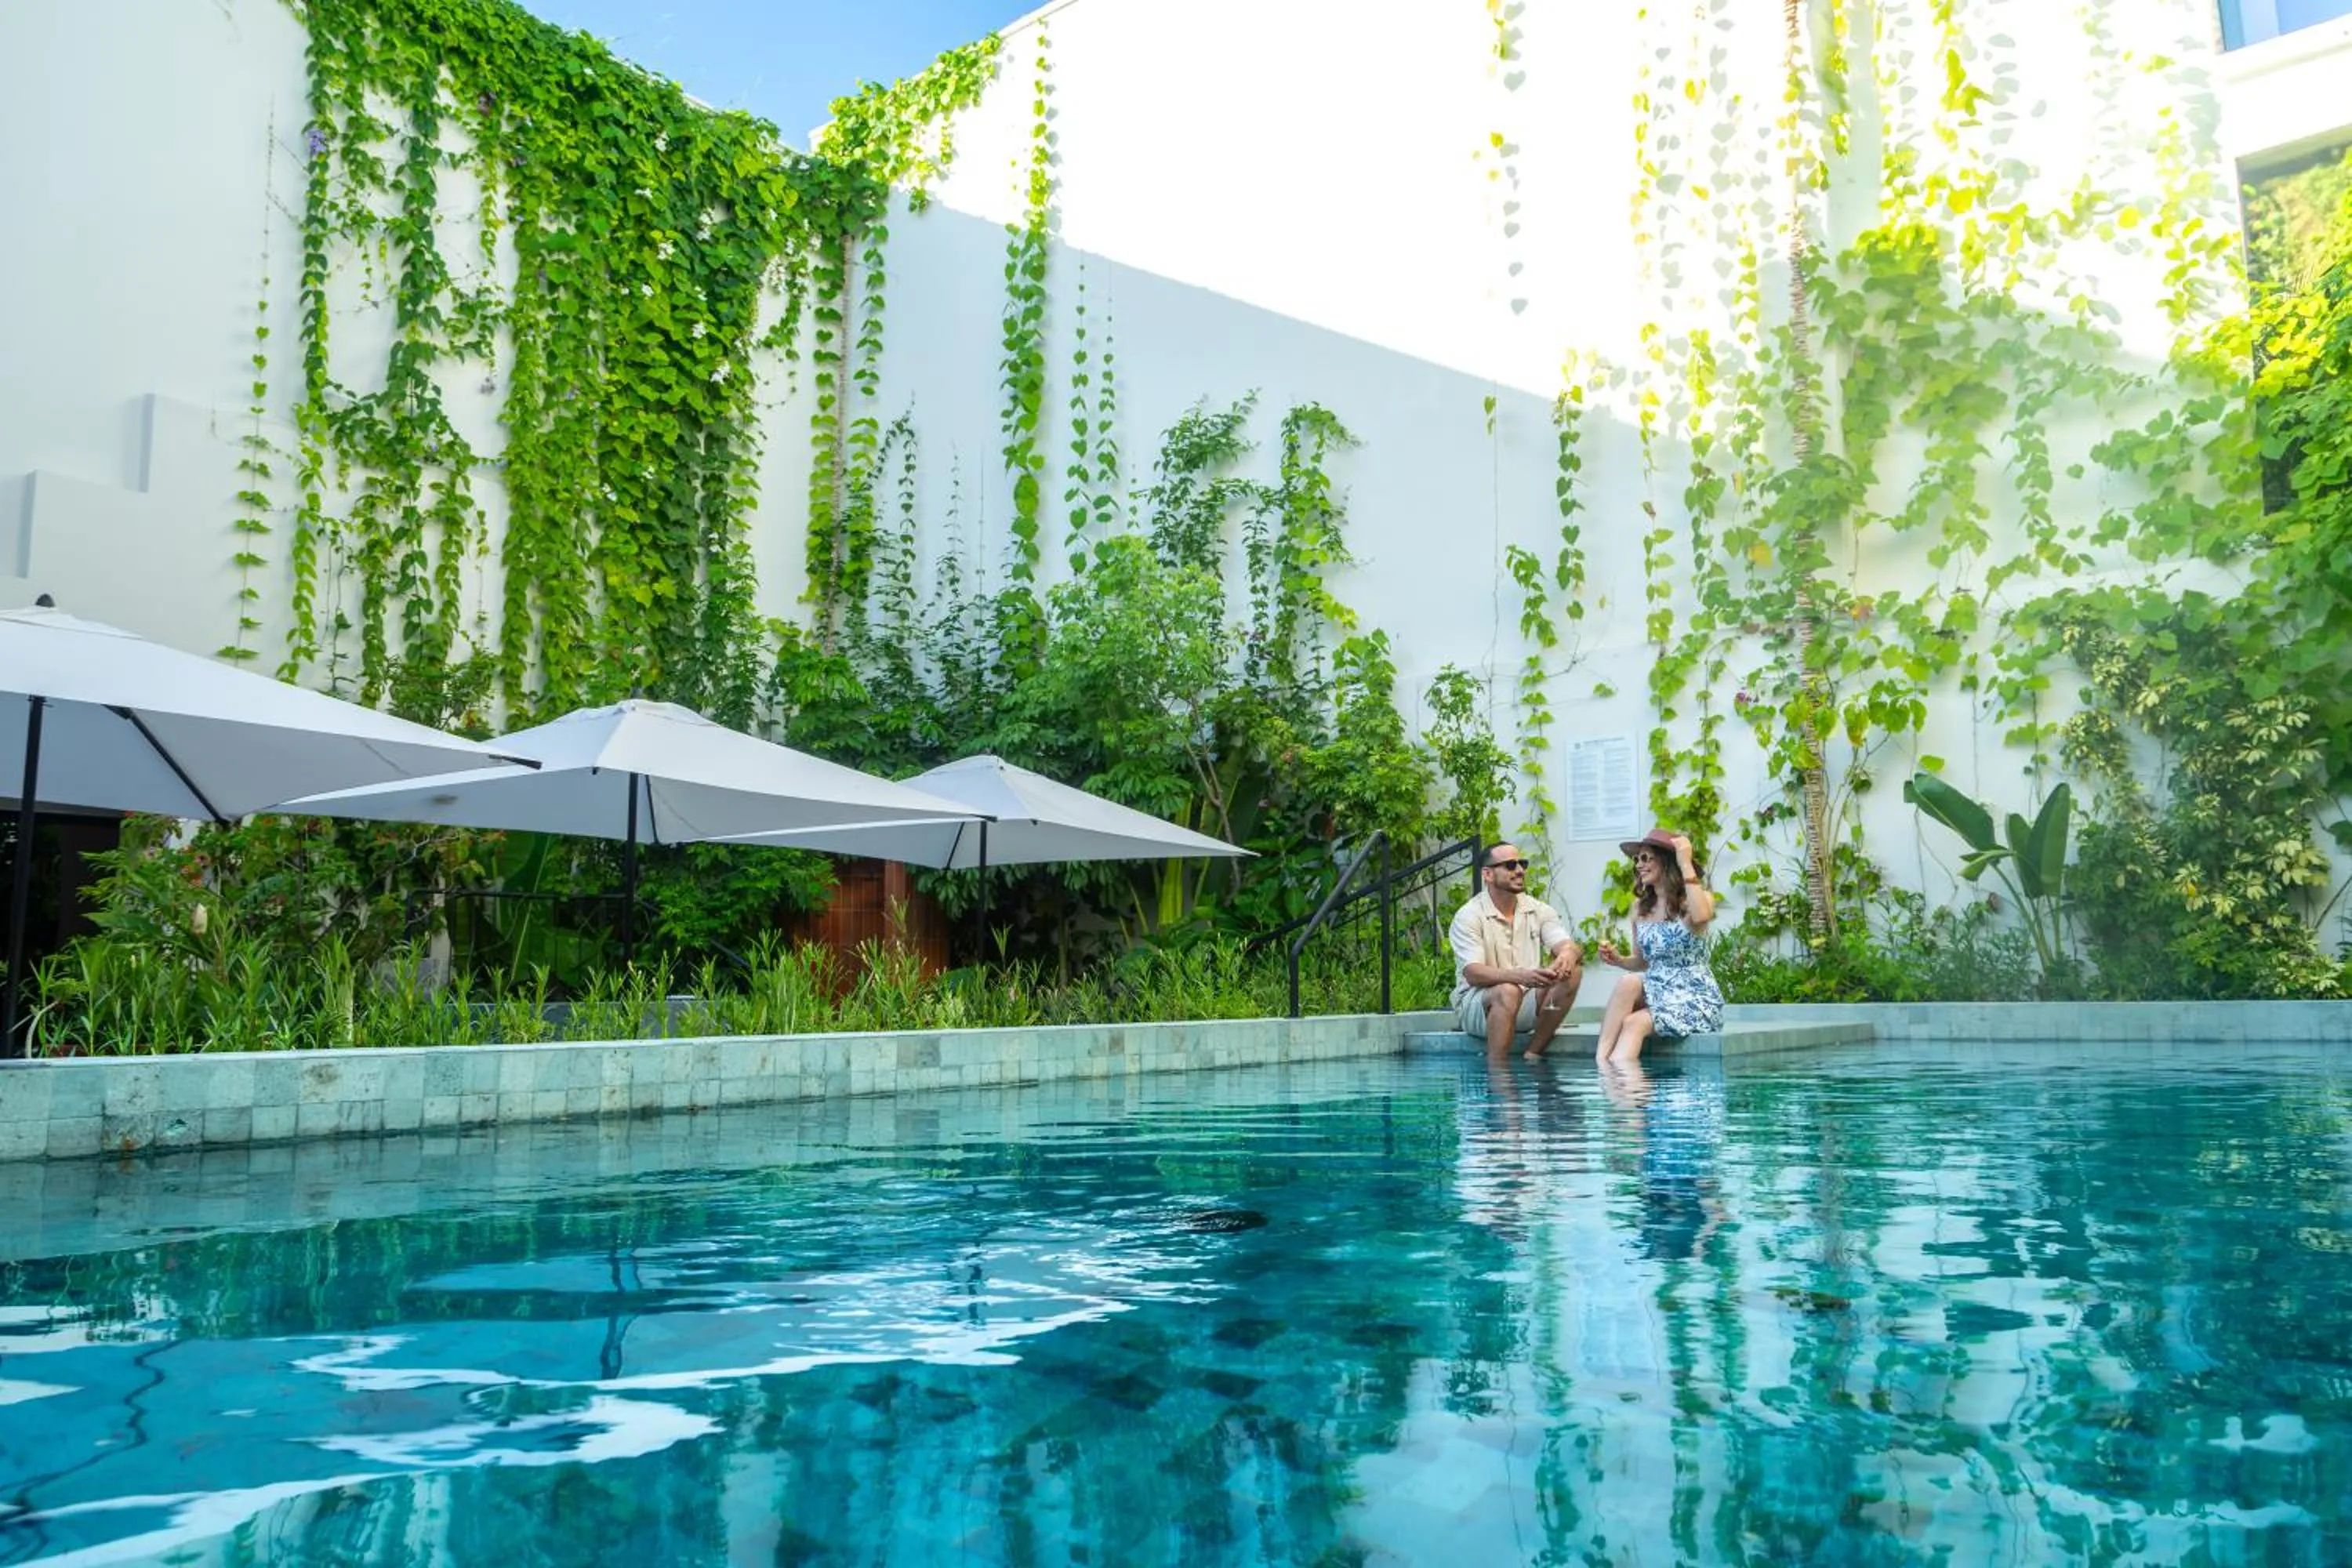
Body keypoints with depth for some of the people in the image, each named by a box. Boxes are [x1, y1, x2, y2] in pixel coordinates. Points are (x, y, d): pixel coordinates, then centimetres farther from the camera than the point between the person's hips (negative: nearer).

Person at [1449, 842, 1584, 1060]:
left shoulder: (1540, 911, 7)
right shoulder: (1469, 916, -9)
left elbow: (1571, 947, -6)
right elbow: (1473, 974, -22)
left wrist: (1568, 954, -34)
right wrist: (1521, 976, -39)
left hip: (1526, 1007, 5)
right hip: (1476, 1004, -5)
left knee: (1572, 970, -17)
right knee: (1508, 991, -36)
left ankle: (1533, 1055, -16)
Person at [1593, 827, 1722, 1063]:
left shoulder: (1699, 898, -4)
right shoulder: (1640, 907, 11)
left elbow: (1700, 917, -32)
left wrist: (1686, 864, -25)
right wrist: (1618, 960, -3)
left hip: (1695, 997, -5)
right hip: (1658, 992, 5)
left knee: (1634, 1023, -29)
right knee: (1628, 982, -29)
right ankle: (1600, 1062, -33)